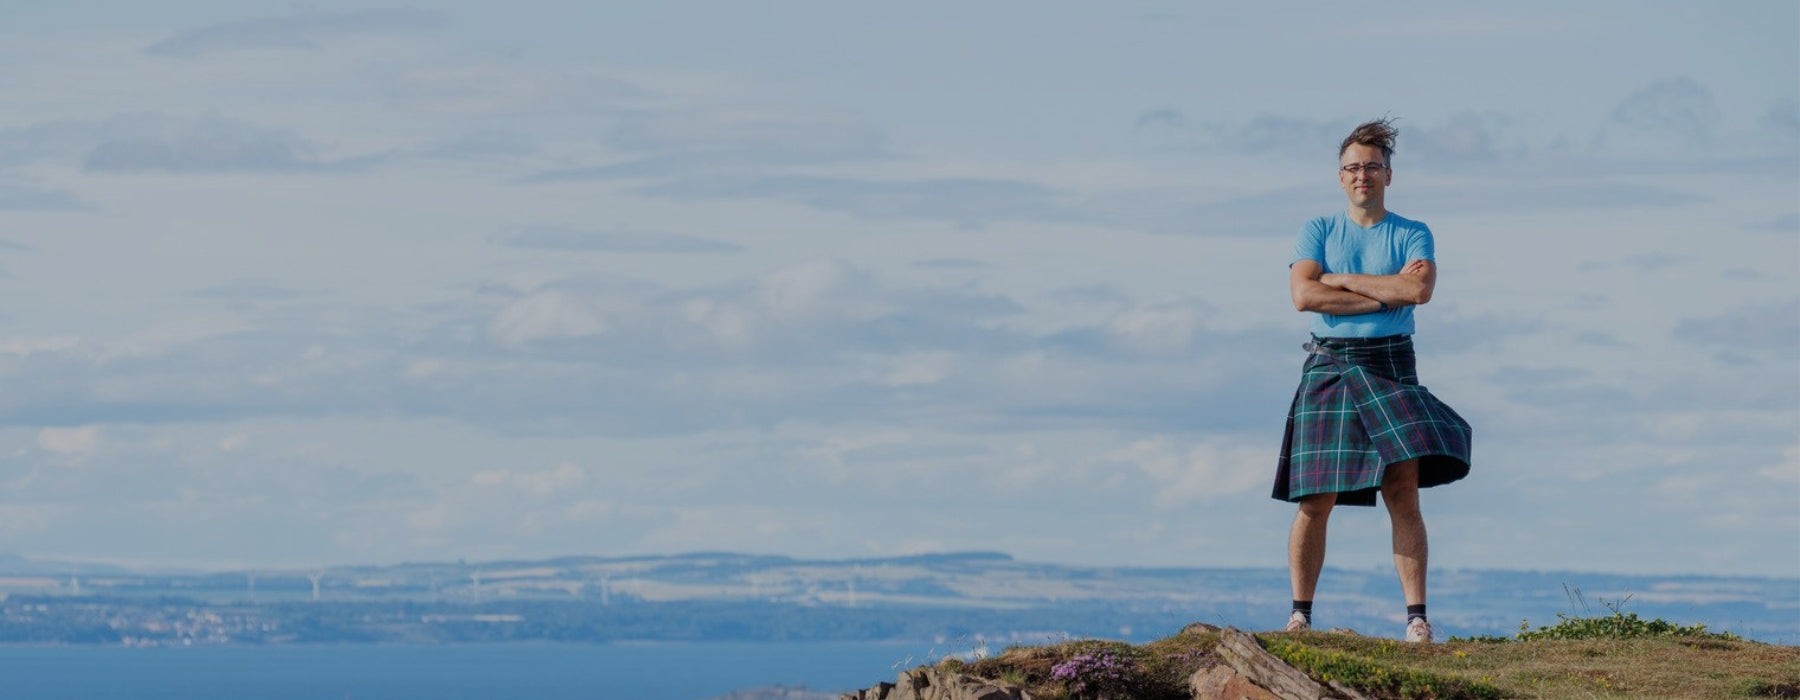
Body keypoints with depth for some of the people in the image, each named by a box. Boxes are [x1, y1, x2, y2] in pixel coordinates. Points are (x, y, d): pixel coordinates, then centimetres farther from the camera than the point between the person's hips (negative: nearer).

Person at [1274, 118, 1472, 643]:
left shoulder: (1413, 236, 8)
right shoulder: (1317, 232, 9)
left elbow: (1420, 289, -11)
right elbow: (1304, 295, -7)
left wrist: (1341, 280, -6)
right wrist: (1386, 295, -7)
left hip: (1390, 368, 0)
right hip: (1328, 367, 0)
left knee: (1403, 491, -9)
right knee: (1316, 501, -3)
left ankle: (1416, 618, -10)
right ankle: (1300, 615, 4)